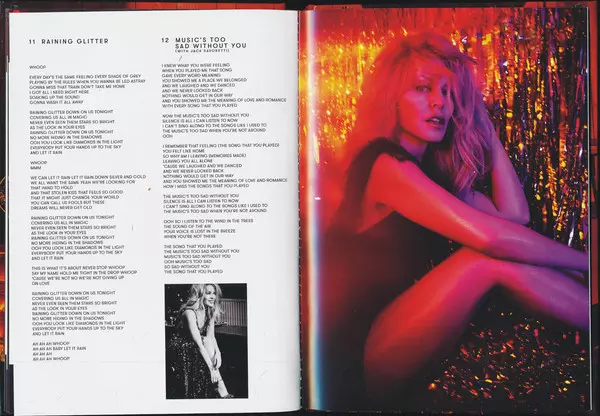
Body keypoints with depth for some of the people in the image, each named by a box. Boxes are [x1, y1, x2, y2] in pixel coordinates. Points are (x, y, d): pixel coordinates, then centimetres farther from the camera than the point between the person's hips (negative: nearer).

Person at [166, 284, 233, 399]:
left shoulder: (210, 312, -3)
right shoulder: (190, 312, -27)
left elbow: (211, 337, -5)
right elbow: (199, 343, -31)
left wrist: (217, 352, -25)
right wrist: (211, 368, -33)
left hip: (194, 348, 6)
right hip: (180, 349, -6)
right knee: (206, 341, -26)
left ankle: (220, 389, -22)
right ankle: (220, 387, -25)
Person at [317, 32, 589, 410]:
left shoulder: (434, 169, 13)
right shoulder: (382, 163, -16)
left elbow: (515, 214, 3)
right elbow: (488, 235, -26)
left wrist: (485, 126, 8)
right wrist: (583, 260, -14)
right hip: (356, 365, -8)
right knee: (492, 259, -21)